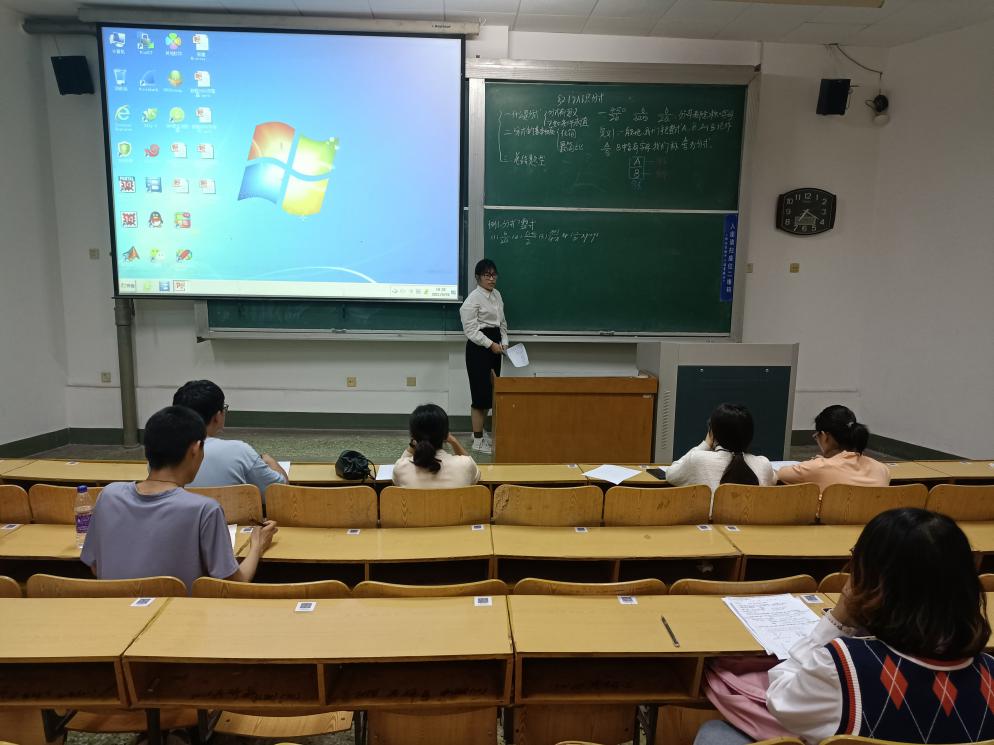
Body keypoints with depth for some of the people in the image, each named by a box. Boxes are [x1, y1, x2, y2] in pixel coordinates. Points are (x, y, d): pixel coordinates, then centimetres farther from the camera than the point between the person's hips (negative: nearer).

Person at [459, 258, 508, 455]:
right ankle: (478, 440, 3)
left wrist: (504, 342, 5)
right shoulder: (473, 299, -12)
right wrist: (491, 344, -18)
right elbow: (470, 330, -15)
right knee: (481, 392, -6)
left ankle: (481, 430, 27)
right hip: (479, 348, -8)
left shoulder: (497, 295, 12)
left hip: (494, 347, 8)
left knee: (491, 391, 12)